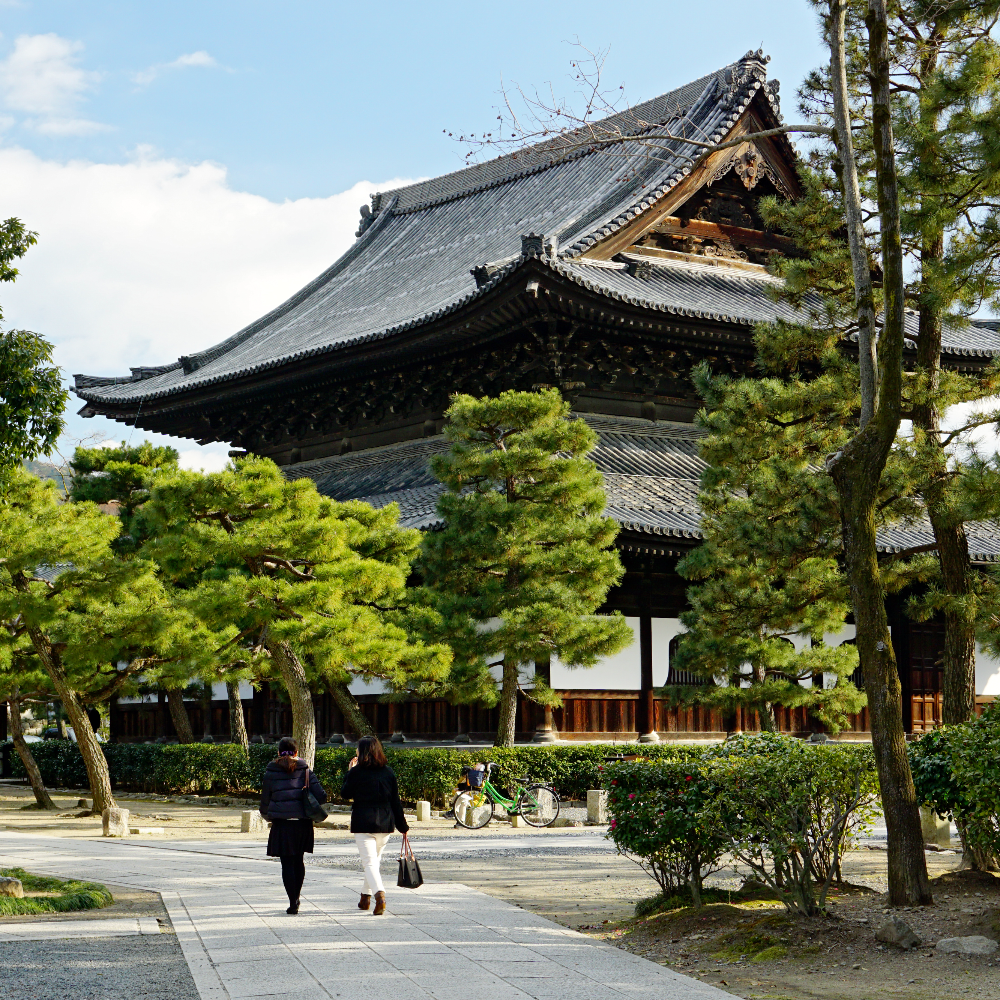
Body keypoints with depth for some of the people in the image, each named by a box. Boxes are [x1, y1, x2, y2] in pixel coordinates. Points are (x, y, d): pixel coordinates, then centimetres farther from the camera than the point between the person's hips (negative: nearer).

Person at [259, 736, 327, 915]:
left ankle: (293, 902, -4)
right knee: (299, 861, 19)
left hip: (281, 823, -2)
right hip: (303, 823, 2)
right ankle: (296, 897, 29)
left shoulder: (271, 772, -2)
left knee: (287, 863, 2)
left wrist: (267, 815, 25)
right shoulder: (305, 770, 1)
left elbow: (265, 801, 4)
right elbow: (321, 796, -7)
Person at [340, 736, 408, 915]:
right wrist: (402, 825, 14)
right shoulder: (388, 771, 4)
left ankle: (379, 893, -30)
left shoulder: (356, 772, -7)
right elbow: (395, 800, 6)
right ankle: (366, 897, 30)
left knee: (369, 862, -7)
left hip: (363, 823, -4)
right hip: (385, 823, 4)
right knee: (375, 860, 20)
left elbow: (345, 794, 5)